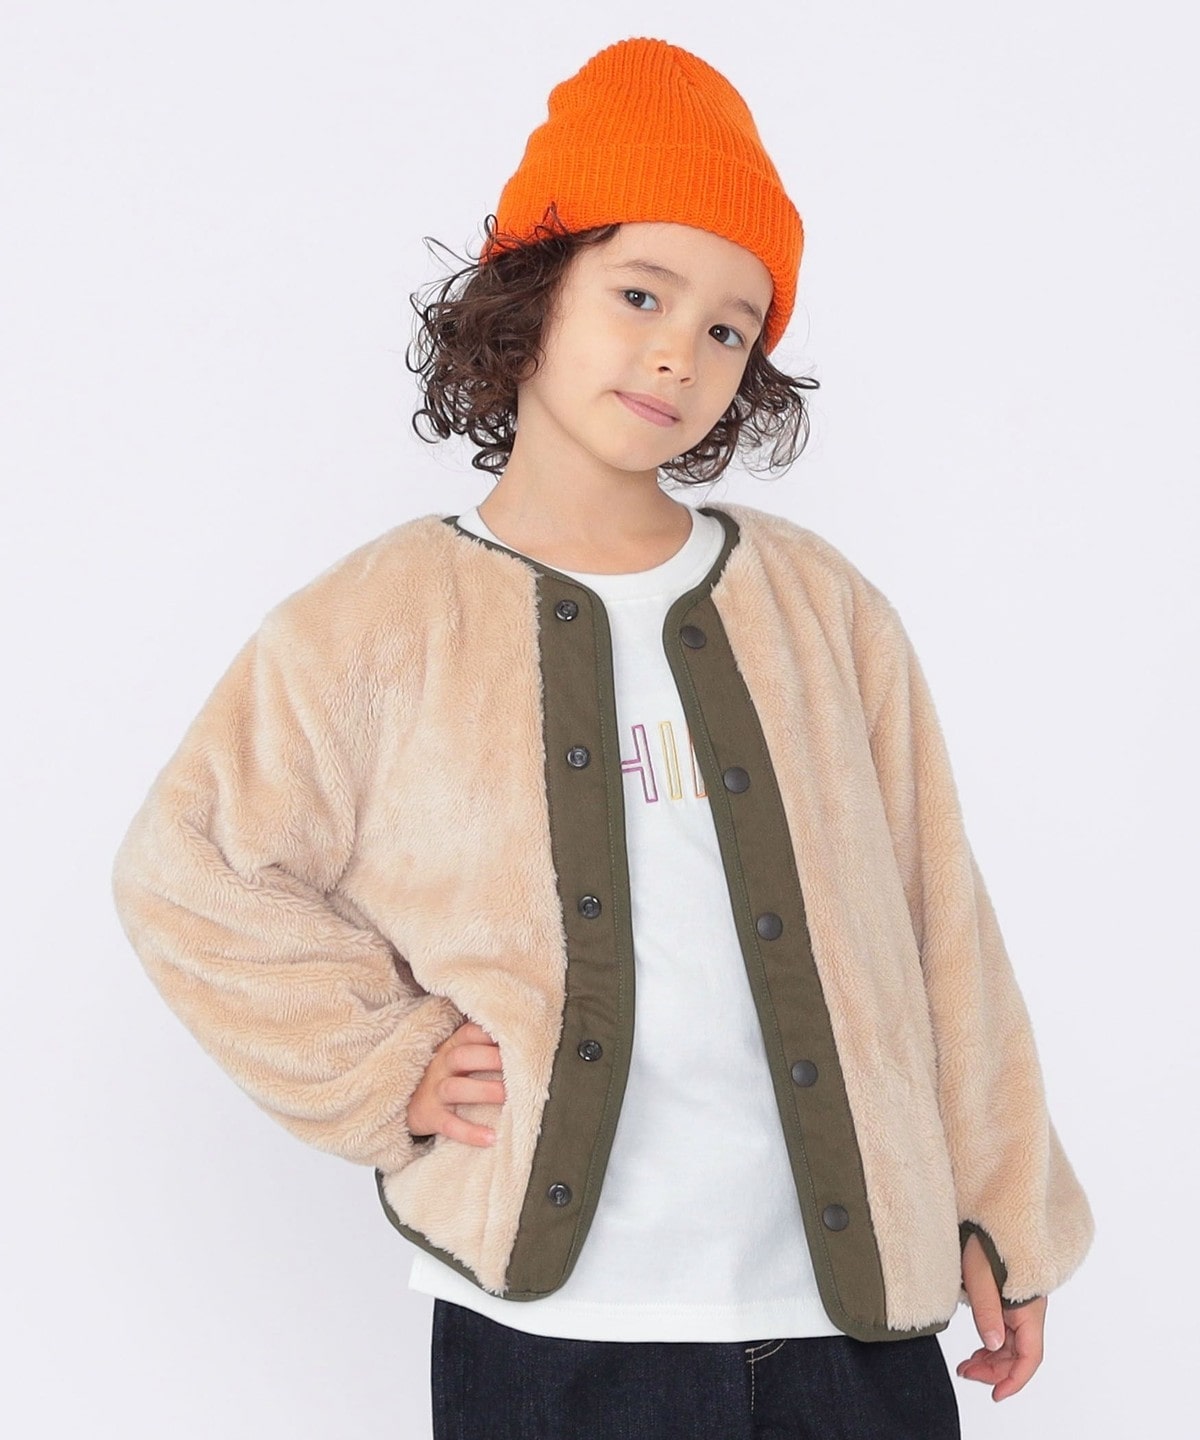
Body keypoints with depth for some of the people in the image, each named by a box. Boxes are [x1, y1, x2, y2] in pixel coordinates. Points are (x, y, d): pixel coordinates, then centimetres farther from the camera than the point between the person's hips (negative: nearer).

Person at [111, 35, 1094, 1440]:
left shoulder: (820, 606, 7)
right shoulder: (377, 623, 0)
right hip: (548, 1324, -2)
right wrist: (386, 1062, -3)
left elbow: (936, 924, 9)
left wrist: (1001, 1213, 10)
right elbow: (185, 875, 5)